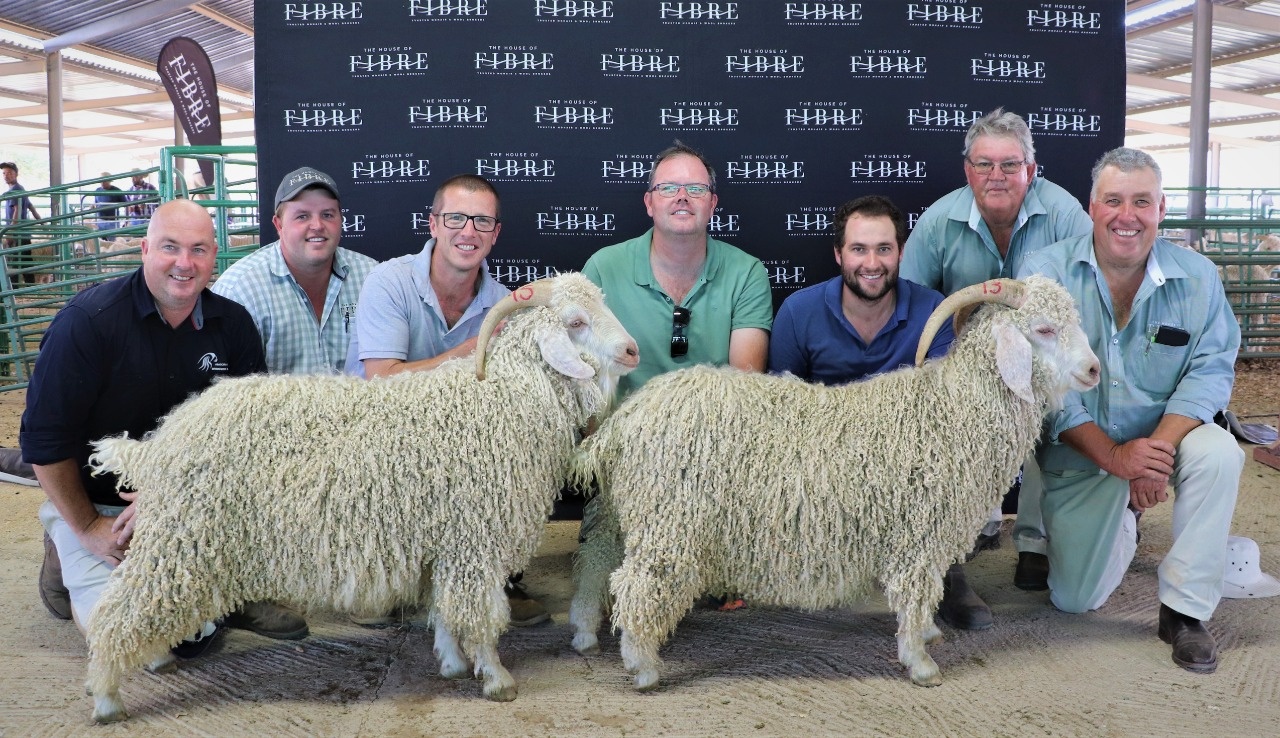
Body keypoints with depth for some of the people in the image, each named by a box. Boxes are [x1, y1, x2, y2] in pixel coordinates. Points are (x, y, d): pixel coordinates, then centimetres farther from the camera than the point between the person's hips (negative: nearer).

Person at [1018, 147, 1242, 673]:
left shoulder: (1197, 277, -7)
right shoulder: (1046, 272, -13)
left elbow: (1211, 369, -13)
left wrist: (1159, 447, -29)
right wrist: (1113, 457, -27)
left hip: (1166, 435, 1)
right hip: (1078, 451, -1)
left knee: (1218, 453, -34)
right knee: (1074, 600, -1)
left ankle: (1183, 611, -15)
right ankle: (1123, 520, 34)